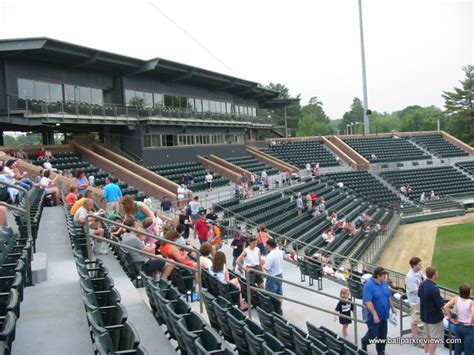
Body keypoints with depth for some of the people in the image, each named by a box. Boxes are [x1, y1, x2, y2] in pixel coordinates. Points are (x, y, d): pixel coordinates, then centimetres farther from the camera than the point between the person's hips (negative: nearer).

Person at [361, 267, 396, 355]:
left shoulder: (384, 283, 4)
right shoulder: (369, 285, -20)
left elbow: (388, 297, 19)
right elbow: (368, 302, -25)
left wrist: (392, 308, 21)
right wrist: (375, 315, -26)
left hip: (383, 315, 7)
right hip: (374, 317, -7)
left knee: (382, 336, 12)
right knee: (373, 335, 3)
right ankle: (364, 342, 32)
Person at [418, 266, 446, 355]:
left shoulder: (422, 285, -5)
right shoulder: (434, 288, -30)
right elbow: (441, 305, -24)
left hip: (424, 315, 8)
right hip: (434, 317, -8)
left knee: (427, 335, 24)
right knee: (434, 338, 7)